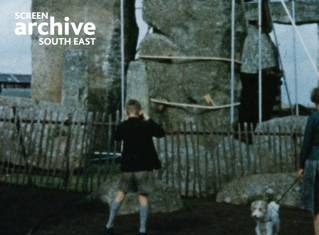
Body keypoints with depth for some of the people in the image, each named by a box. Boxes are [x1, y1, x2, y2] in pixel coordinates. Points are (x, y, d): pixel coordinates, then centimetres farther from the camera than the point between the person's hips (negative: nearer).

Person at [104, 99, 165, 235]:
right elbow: (161, 133, 6)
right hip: (144, 166, -3)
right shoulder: (145, 125, -9)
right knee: (143, 196, 2)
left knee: (121, 194, 14)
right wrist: (148, 119, 8)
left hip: (127, 166, 3)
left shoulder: (122, 126, -1)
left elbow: (116, 138, 20)